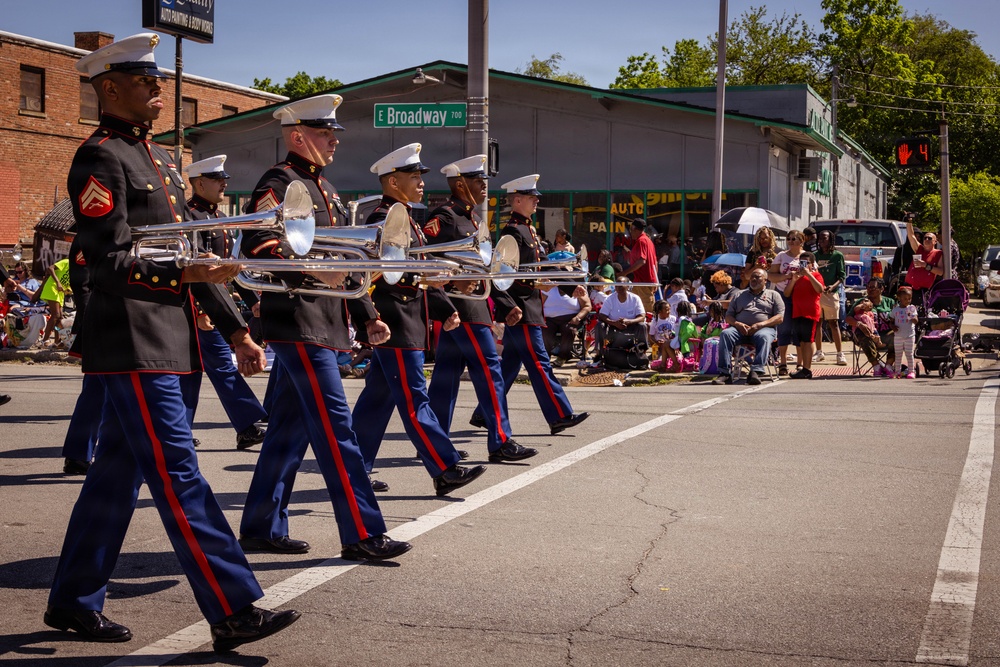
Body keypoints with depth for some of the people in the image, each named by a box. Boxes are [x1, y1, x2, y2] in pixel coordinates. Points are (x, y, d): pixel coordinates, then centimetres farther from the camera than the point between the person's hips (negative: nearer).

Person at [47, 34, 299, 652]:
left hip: (166, 343, 9)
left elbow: (195, 253, 20)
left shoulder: (160, 159, 20)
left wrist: (238, 330, 16)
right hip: (133, 345, -9)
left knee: (118, 474, 14)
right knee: (179, 476, -9)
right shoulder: (100, 159, -8)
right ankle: (234, 611, -8)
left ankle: (75, 601, 24)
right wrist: (181, 273, -30)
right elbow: (110, 263, -16)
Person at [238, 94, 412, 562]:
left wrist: (367, 315, 21)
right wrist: (311, 268, -36)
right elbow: (257, 247, -22)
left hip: (324, 326, 10)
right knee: (335, 428, -10)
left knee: (289, 429, 12)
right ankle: (362, 534, -8)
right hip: (298, 325, -10)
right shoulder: (279, 184, -9)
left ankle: (262, 527, 20)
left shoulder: (324, 188, 21)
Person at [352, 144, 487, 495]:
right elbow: (377, 272, -21)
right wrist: (419, 279, -29)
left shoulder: (406, 220, 20)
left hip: (406, 325, 10)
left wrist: (445, 308, 18)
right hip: (395, 326, -10)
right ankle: (445, 470, -8)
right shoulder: (382, 220, -12)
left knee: (378, 397, 12)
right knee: (414, 400, -8)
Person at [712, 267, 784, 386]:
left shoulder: (773, 295, 18)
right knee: (725, 334, -30)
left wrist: (760, 325, -10)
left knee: (764, 337, -39)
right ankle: (725, 373, -38)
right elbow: (728, 316, 19)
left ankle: (756, 371, -50)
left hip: (764, 328, -2)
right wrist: (737, 324, -5)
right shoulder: (739, 295, 27)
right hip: (740, 329, 2)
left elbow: (779, 318, 6)